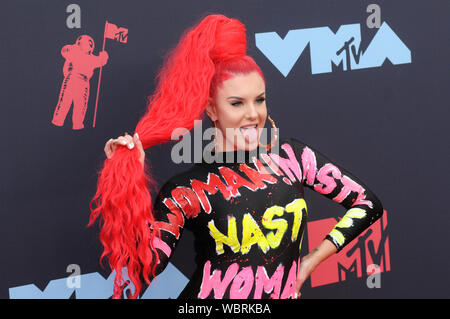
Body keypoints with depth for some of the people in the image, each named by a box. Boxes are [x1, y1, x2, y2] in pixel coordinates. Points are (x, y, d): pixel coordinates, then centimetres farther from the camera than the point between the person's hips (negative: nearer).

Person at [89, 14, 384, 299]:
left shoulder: (292, 157, 4)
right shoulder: (188, 190, -4)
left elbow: (368, 204, 10)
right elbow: (147, 265, -16)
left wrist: (312, 260, 6)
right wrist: (130, 179, -18)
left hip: (284, 294, 3)